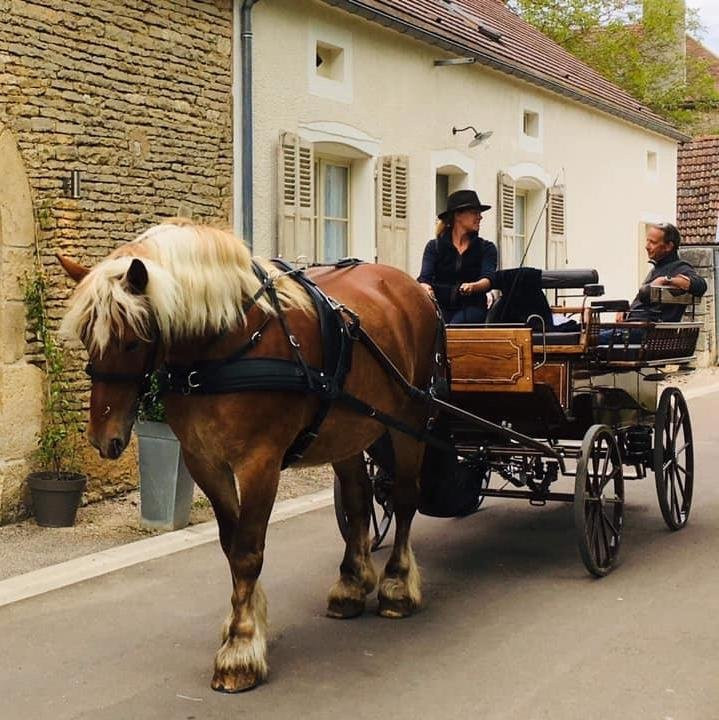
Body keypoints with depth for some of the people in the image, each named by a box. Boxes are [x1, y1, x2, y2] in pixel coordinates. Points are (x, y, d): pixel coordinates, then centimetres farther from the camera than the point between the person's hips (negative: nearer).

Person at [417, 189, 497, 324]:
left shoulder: (486, 248, 9)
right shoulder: (434, 246, 9)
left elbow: (488, 279, -8)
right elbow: (424, 278, -4)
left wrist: (472, 287, -31)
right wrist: (426, 288, -29)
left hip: (471, 306, 0)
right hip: (441, 306, 0)